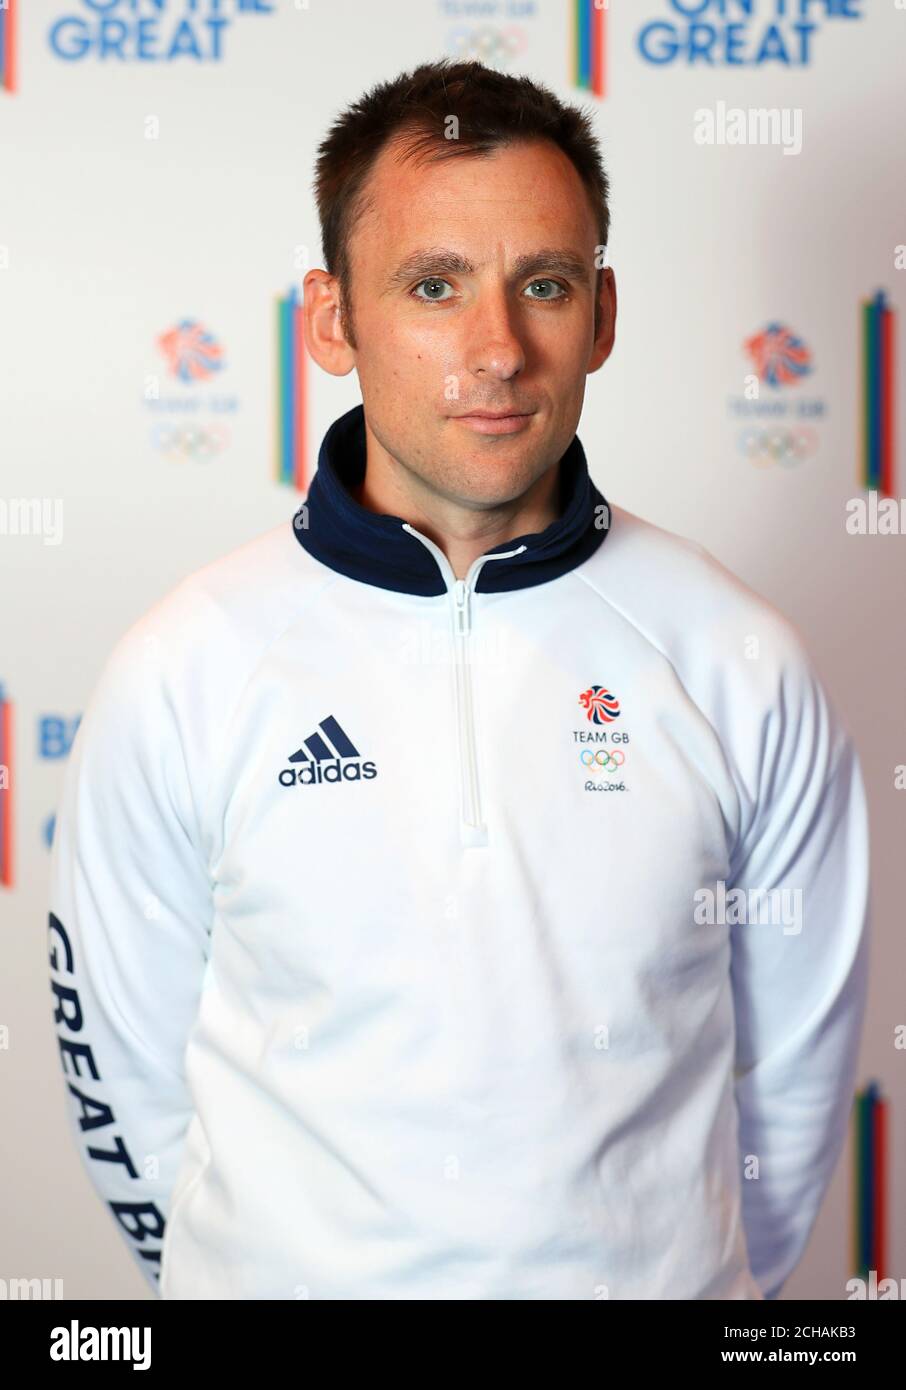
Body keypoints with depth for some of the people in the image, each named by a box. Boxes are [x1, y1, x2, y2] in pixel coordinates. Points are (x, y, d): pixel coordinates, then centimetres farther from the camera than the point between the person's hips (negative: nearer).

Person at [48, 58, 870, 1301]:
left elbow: (795, 1066, 0)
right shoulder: (184, 670, -11)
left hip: (651, 1274, 1)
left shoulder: (738, 664, -9)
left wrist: (714, 1272, 5)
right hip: (290, 1267, 0)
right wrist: (250, 1263, 2)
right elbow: (124, 1069, -3)